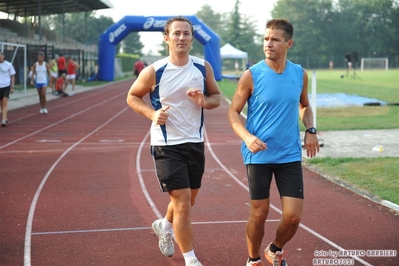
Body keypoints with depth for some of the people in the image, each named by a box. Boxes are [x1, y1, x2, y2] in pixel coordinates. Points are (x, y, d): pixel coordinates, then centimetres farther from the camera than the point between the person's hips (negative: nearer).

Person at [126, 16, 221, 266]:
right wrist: (152, 114, -16)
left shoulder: (203, 67, -2)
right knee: (182, 201, -8)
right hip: (166, 145, -5)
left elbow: (217, 96, 9)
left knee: (188, 201, 19)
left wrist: (205, 102, -14)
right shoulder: (154, 71, -12)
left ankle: (165, 226, 51)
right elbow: (132, 97, 1)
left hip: (195, 143, 5)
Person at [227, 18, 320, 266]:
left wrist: (310, 130, 0)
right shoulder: (252, 75, -9)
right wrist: (247, 137, -22)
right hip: (259, 155, -3)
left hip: (290, 156, 3)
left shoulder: (300, 74, 2)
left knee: (293, 216, -1)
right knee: (259, 214, 3)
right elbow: (233, 112, -4)